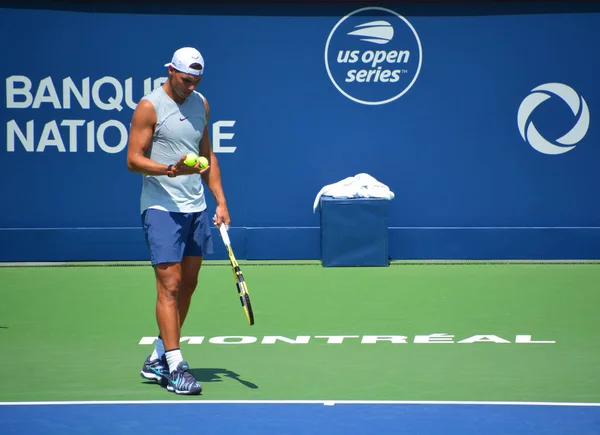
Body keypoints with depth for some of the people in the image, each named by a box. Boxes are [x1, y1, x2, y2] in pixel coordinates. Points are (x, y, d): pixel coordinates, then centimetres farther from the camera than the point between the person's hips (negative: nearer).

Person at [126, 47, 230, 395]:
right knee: (170, 285, -10)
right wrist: (170, 170, -26)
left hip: (196, 209, 7)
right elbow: (134, 159, -10)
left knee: (188, 284, 8)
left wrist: (220, 200, 13)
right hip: (162, 208, -7)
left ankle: (158, 359, 18)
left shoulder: (201, 104, 13)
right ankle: (175, 367, -11)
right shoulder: (150, 106, -7)